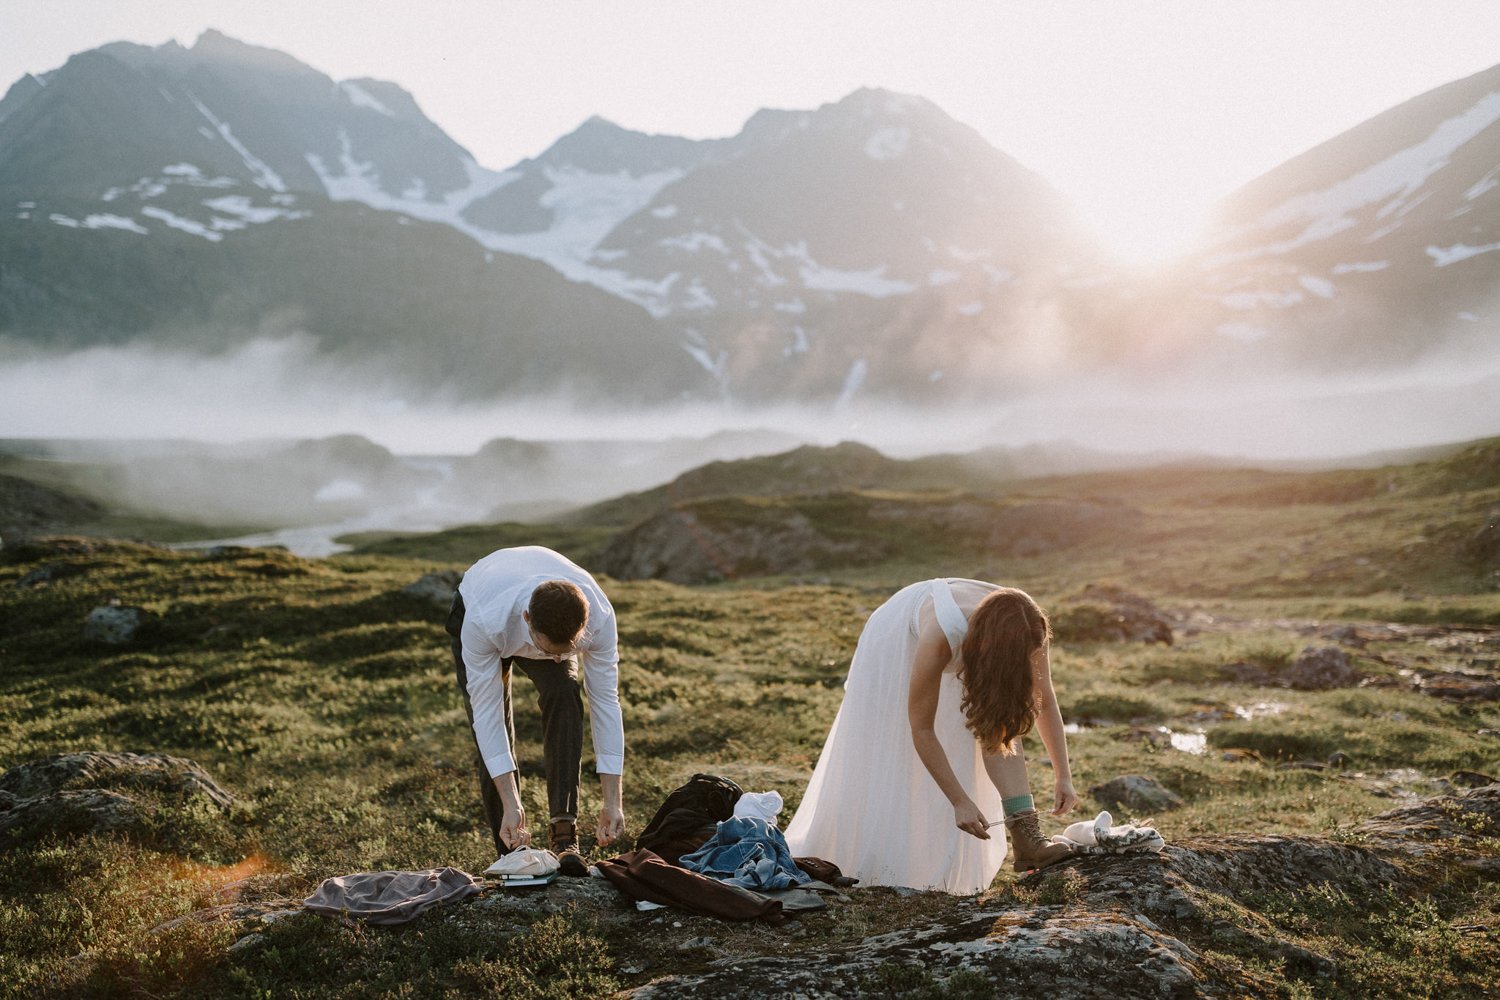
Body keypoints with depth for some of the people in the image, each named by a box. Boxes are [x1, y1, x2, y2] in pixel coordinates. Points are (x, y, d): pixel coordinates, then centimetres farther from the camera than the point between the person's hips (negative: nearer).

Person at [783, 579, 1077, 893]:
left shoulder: (1027, 630, -32)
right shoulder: (942, 636, -45)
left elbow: (1046, 702, -16)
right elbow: (922, 730, -35)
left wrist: (1064, 777, -20)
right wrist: (960, 802, -35)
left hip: (970, 645, 4)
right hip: (899, 641, -4)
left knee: (1000, 727, -18)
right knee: (884, 757, 2)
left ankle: (1026, 836, -22)